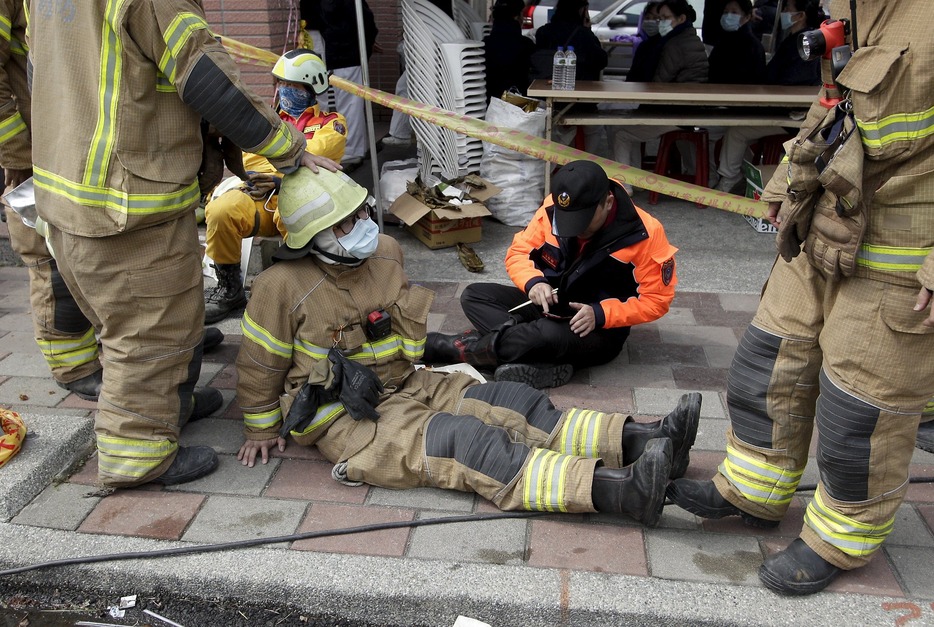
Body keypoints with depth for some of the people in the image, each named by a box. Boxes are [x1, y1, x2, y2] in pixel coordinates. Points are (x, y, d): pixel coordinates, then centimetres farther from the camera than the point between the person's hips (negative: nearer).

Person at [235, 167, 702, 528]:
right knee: (468, 443, -27)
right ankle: (619, 490, -42)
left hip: (405, 385, 7)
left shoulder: (385, 251, 4)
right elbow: (259, 367, -4)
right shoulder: (283, 286, -16)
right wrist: (262, 430, 6)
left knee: (512, 404, -11)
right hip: (348, 421, -7)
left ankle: (645, 439, -19)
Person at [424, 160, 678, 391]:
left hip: (600, 330, -5)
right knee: (474, 296, -11)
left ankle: (460, 349, -17)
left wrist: (601, 315, -26)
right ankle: (546, 366, -29)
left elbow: (656, 300, -14)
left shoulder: (645, 234, -19)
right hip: (549, 305, 6)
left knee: (548, 334, -38)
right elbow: (518, 252, 0)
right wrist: (533, 282, -23)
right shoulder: (553, 209, -11)